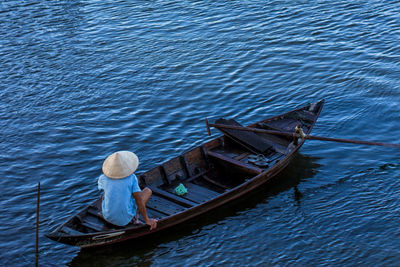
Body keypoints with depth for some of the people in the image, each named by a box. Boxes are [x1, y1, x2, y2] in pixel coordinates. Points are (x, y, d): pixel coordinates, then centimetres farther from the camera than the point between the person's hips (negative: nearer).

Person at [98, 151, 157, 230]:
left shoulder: (103, 178, -12)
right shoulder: (131, 177, -19)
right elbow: (139, 200, -20)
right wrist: (147, 220, -10)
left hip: (107, 216, 3)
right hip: (125, 219, -3)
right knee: (148, 191, 14)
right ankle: (133, 217, 8)